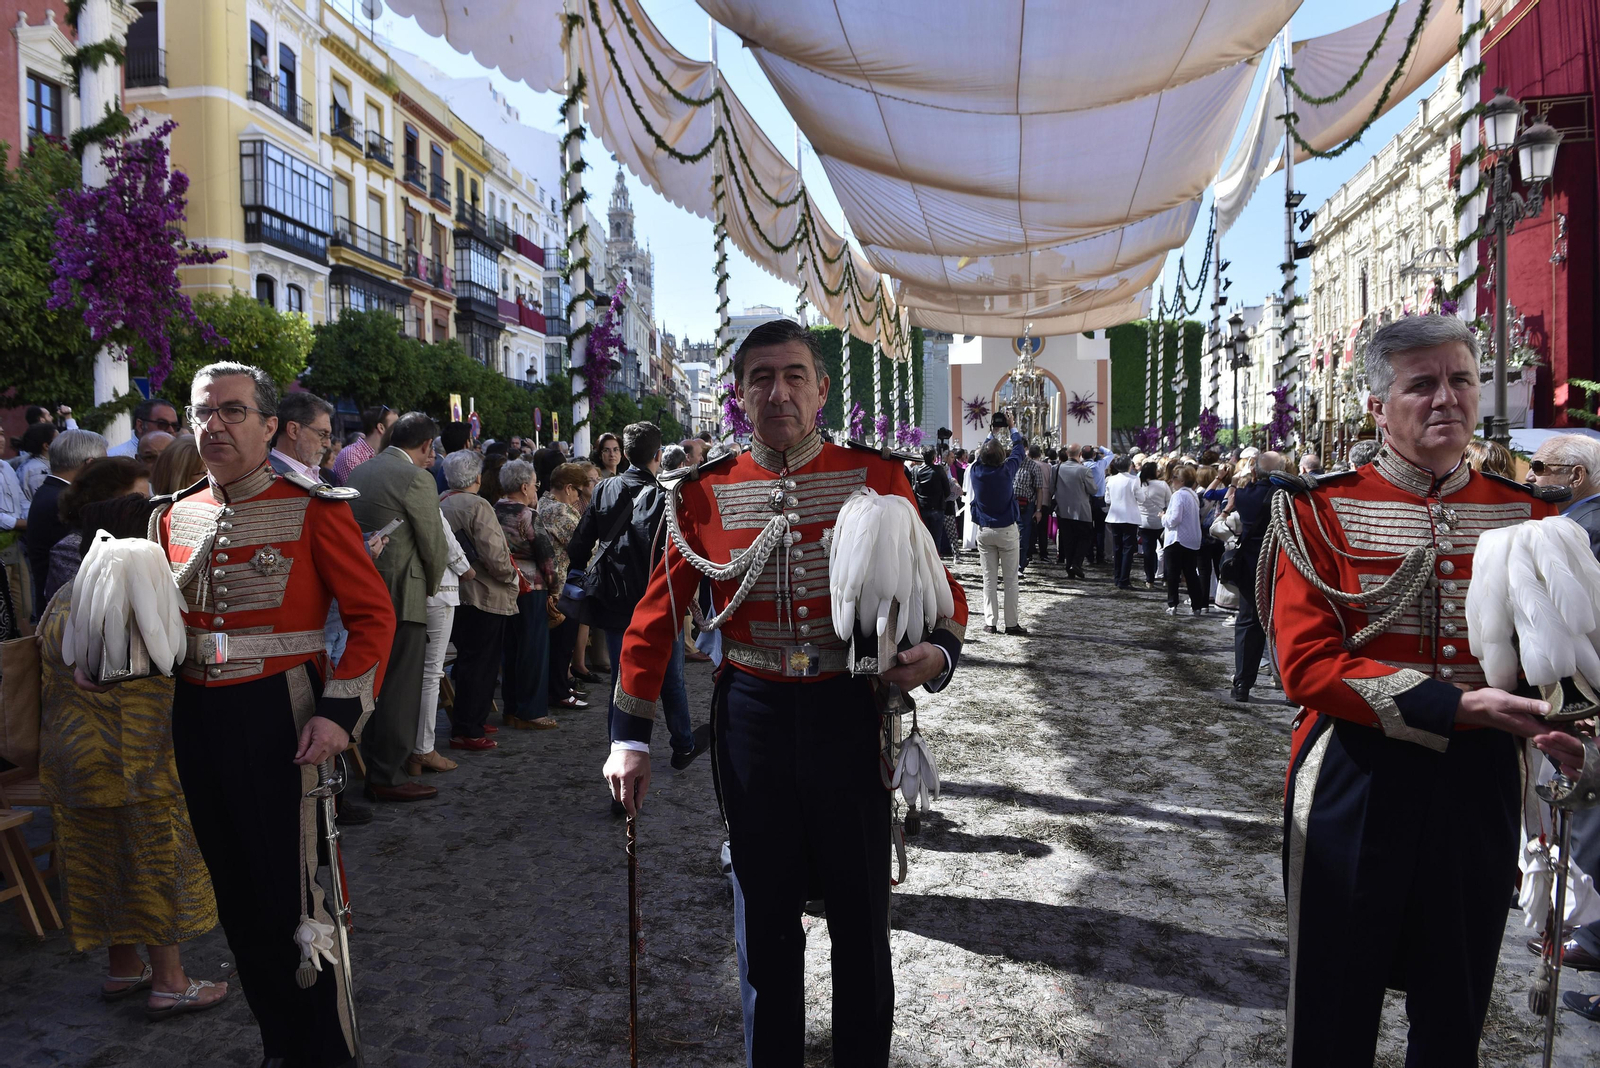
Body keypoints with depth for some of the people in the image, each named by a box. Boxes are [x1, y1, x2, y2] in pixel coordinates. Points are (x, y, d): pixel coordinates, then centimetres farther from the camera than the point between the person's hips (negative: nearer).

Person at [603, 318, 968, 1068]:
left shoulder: (877, 478, -3)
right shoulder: (705, 492, -1)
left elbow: (937, 587, 4)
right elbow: (657, 618, 3)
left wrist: (938, 652, -18)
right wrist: (629, 737, 0)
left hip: (851, 714, 0)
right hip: (752, 717, 1)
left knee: (860, 912, 12)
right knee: (764, 916, 14)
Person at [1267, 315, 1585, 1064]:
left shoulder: (1523, 514, 5)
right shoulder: (1323, 511, -8)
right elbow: (1307, 665, -16)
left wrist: (1553, 718, -14)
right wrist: (1459, 706, -24)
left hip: (1480, 781, 4)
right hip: (1356, 782, -3)